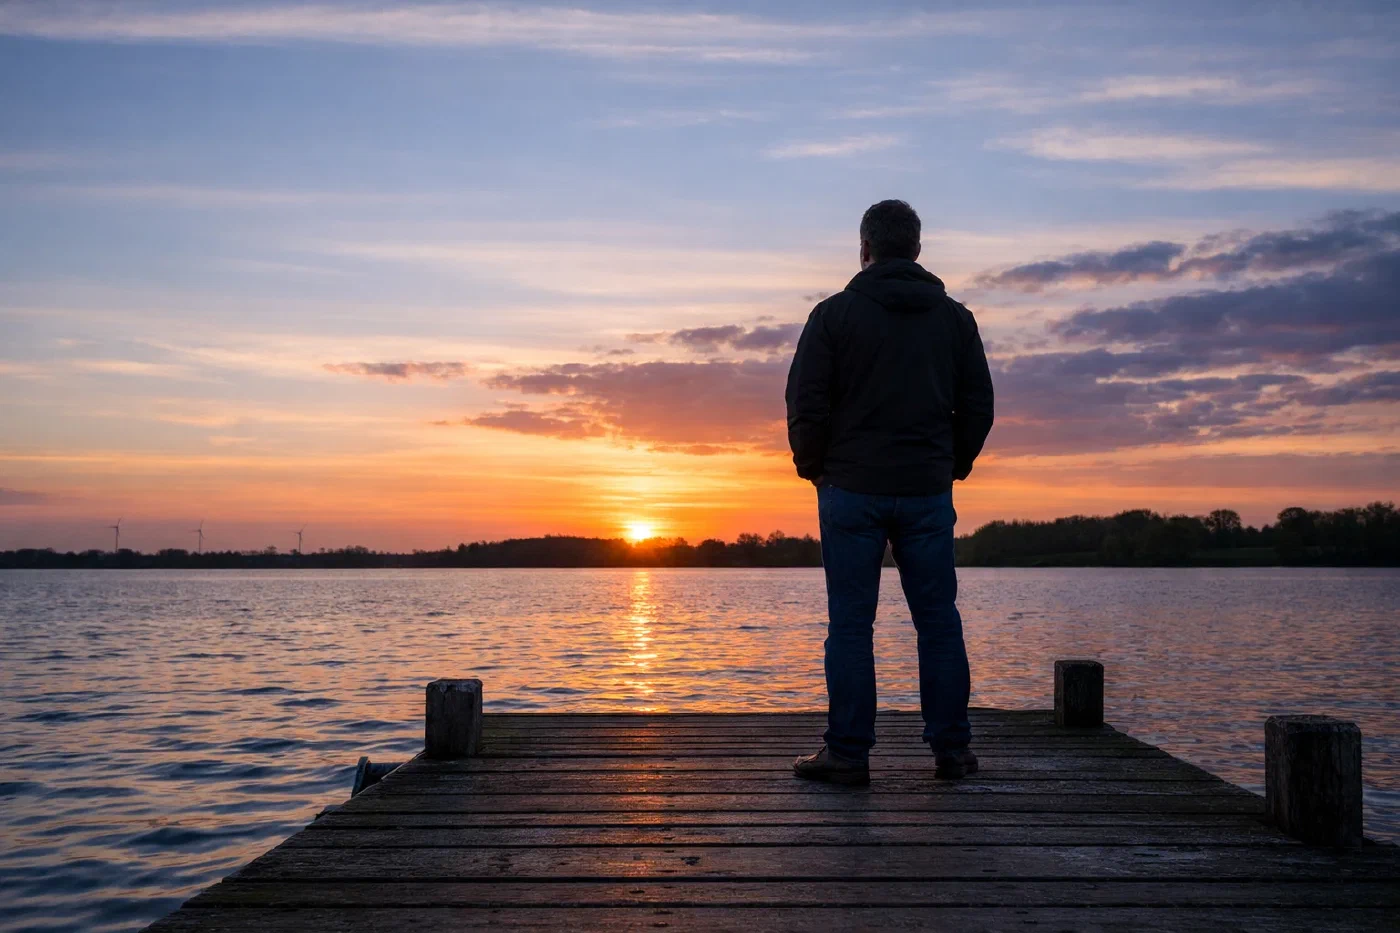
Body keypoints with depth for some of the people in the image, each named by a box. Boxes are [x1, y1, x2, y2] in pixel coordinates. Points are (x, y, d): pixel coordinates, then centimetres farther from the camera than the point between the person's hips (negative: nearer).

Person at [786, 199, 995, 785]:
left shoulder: (835, 313, -2)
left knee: (850, 625, 1)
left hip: (852, 489, -3)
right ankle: (952, 749, 13)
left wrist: (813, 467, 8)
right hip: (928, 493, 3)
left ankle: (847, 754, 4)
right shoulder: (955, 317, 9)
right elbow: (978, 404, 10)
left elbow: (805, 403, -5)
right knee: (938, 621, 8)